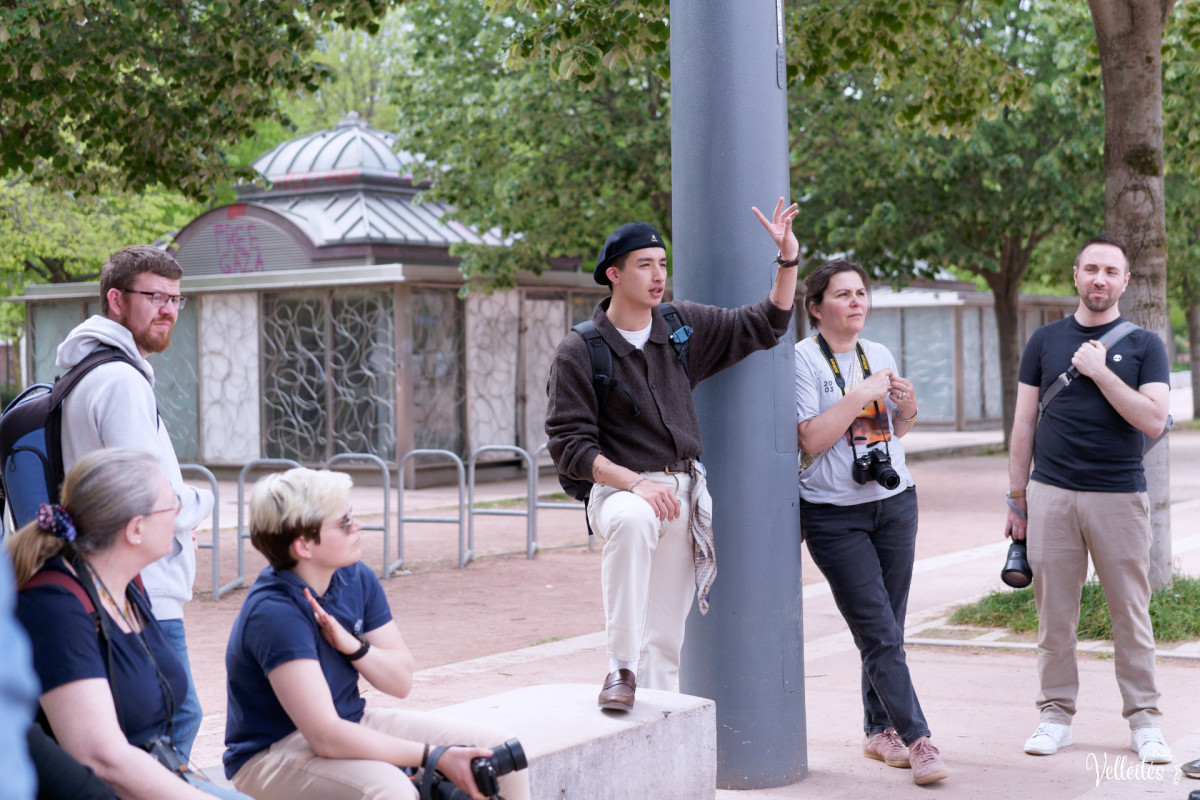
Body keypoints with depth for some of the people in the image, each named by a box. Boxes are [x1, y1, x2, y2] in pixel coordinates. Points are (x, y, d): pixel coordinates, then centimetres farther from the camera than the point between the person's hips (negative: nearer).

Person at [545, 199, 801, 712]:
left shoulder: (684, 326, 6)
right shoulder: (579, 352, -7)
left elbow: (765, 325, 13)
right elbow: (568, 444, -11)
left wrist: (788, 258, -1)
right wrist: (637, 483, -23)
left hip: (685, 491, 5)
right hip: (620, 489, -5)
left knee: (665, 638, 5)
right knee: (634, 520, -41)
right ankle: (621, 669, -32)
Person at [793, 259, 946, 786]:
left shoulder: (880, 355, 11)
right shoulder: (803, 358, -7)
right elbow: (810, 441, -15)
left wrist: (908, 407, 3)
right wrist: (861, 395, -16)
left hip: (895, 502, 6)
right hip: (834, 514, -5)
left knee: (887, 628, 8)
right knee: (879, 632, -7)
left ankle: (879, 729, 21)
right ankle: (917, 740, -6)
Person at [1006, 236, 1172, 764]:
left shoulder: (1144, 345, 4)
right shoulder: (1045, 341, 9)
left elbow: (1153, 421, -8)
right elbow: (1024, 424, 10)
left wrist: (1100, 371, -12)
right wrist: (1017, 499, 8)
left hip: (1120, 496, -1)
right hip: (1051, 495, 2)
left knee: (1131, 614, 3)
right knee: (1054, 614, 5)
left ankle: (1144, 721, 13)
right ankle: (1056, 714, 16)